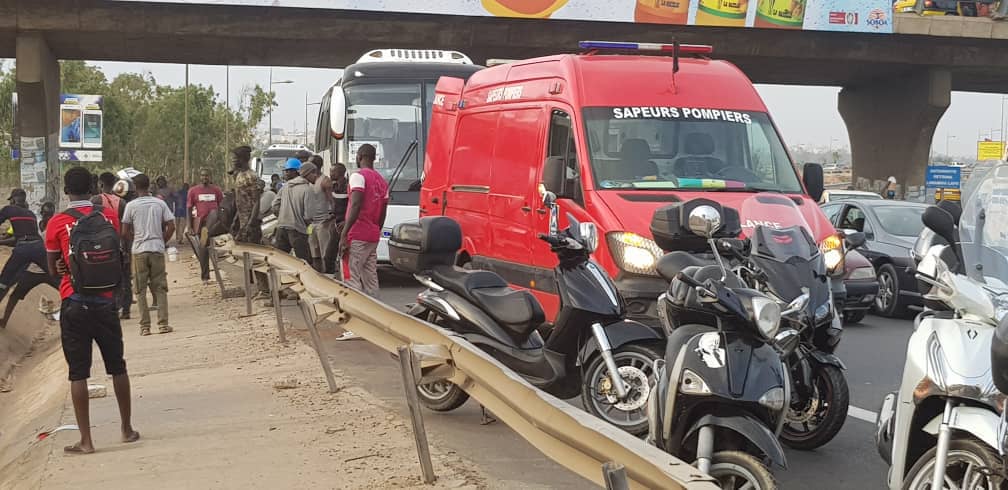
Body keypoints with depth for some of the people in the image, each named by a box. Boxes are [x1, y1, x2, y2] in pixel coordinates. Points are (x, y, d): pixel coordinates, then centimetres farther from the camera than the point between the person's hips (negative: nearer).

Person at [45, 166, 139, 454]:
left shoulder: (57, 223, -7)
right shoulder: (109, 216, 0)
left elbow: (53, 270, 2)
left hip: (74, 303, -2)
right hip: (105, 301, 2)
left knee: (78, 373, 3)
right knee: (117, 366, 15)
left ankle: (85, 441, 2)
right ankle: (127, 428, 24)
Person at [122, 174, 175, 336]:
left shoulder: (131, 205, -3)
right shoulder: (160, 203, 2)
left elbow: (125, 232, -2)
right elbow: (171, 226, 0)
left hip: (139, 251, -1)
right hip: (157, 249, 1)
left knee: (140, 290, 6)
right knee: (160, 288, 7)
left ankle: (145, 326, 4)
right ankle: (163, 324, 2)